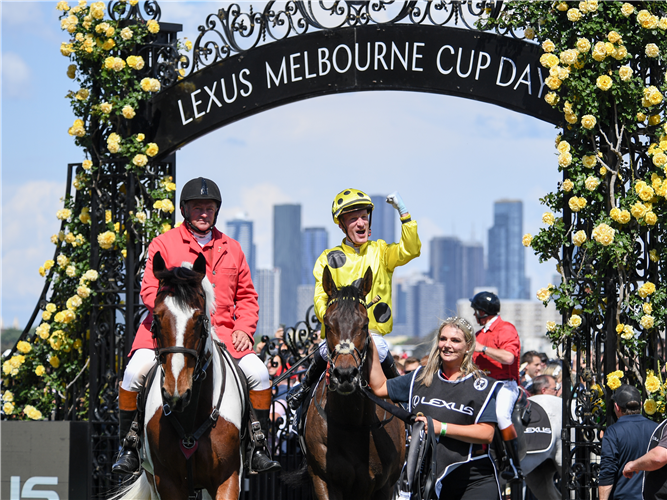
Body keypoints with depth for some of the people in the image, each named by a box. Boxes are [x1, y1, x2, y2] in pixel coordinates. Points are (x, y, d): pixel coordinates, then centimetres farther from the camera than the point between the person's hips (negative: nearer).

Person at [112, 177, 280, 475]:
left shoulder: (231, 249, 16)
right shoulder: (164, 244, 4)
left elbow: (246, 296, 20)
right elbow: (150, 291, -4)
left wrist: (244, 329, 1)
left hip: (221, 332, 3)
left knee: (259, 374, -16)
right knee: (134, 373, -25)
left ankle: (258, 449, -2)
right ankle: (128, 448, -8)